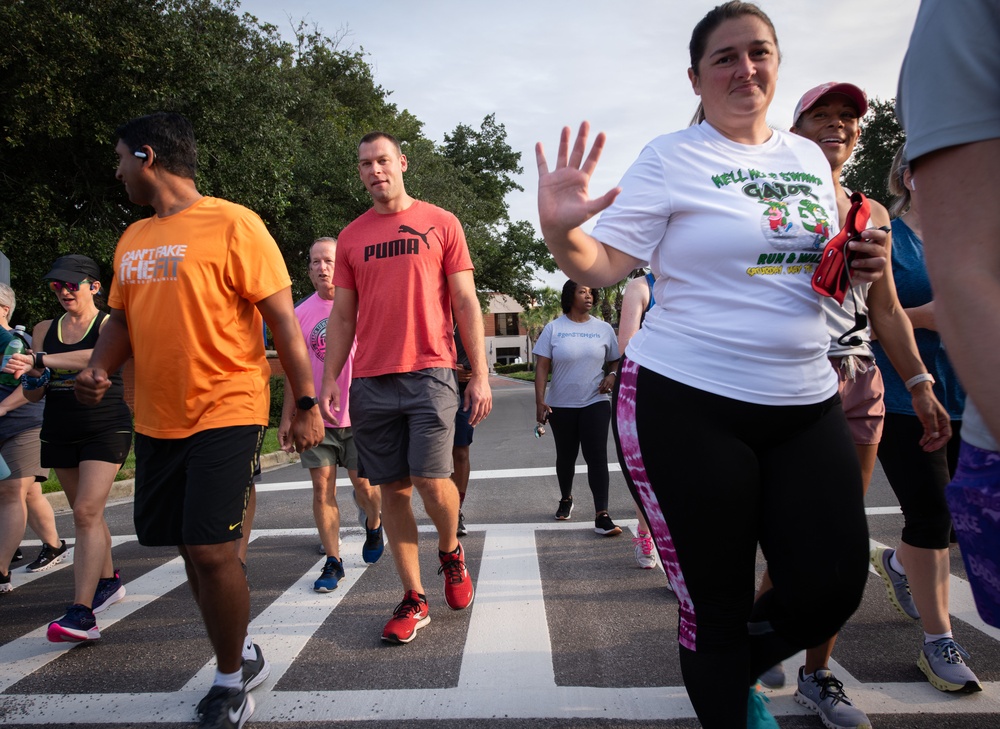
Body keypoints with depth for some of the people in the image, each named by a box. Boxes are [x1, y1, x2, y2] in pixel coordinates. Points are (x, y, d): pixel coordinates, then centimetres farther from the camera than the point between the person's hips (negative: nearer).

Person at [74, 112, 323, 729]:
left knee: (211, 550, -8)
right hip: (157, 419, 7)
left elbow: (282, 318, -10)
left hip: (225, 414, -7)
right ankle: (243, 656, 33)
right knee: (192, 548, 13)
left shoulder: (232, 225, -8)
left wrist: (306, 403, -12)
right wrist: (99, 368, 0)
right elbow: (123, 316, 21)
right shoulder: (132, 239, 14)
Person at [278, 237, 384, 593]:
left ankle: (373, 525, 36)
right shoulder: (301, 313, 7)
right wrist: (287, 417, 9)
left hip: (357, 414, -2)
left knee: (364, 485, 3)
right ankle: (332, 561, 14)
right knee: (322, 487, 2)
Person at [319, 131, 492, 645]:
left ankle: (451, 552, 22)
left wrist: (480, 375, -3)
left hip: (428, 374, -3)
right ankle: (413, 599, 16)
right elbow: (342, 316, 15)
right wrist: (329, 380, 5)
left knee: (430, 481, -11)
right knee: (393, 488, 5)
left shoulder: (440, 223, 6)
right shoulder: (350, 237, 14)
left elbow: (466, 303, 3)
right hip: (371, 381, 3)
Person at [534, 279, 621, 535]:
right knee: (566, 456, 14)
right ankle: (566, 499, 38)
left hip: (595, 402, 0)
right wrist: (540, 400, -13)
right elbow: (542, 367, -5)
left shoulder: (603, 328, 4)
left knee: (597, 456, -9)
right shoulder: (553, 328, -1)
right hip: (561, 405, 0)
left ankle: (601, 515, -9)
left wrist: (612, 375, -10)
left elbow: (615, 360, 13)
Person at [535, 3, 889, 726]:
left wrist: (865, 264, 3)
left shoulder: (809, 157, 13)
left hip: (807, 405, 6)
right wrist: (560, 230, -30)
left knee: (833, 589, 6)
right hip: (686, 408, -5)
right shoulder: (672, 159, -3)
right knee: (717, 604, 6)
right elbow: (601, 266, -10)